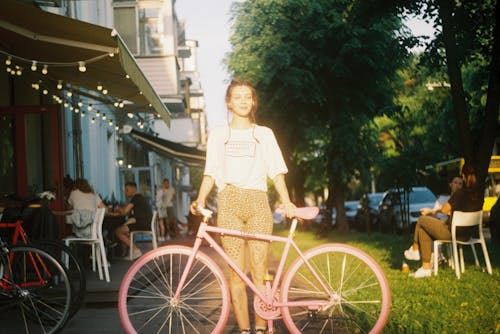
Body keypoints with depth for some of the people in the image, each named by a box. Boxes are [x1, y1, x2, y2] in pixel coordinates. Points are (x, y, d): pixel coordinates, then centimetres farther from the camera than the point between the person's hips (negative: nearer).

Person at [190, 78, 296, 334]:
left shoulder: (264, 134, 15)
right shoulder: (219, 134, 14)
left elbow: (276, 172, 9)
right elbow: (210, 172, 10)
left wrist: (287, 202, -6)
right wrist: (200, 200, -7)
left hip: (257, 202, 0)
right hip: (229, 202, 0)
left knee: (259, 271, -5)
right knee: (236, 272, -3)